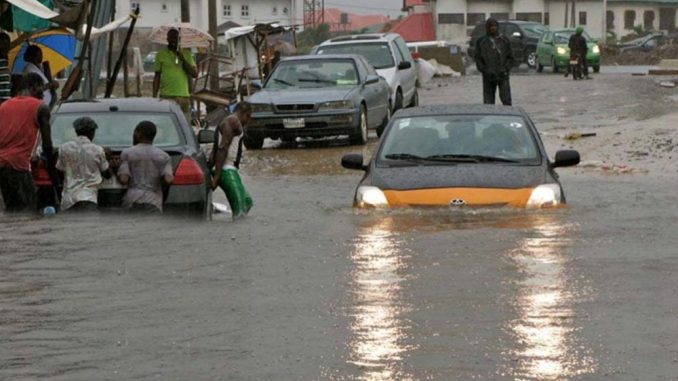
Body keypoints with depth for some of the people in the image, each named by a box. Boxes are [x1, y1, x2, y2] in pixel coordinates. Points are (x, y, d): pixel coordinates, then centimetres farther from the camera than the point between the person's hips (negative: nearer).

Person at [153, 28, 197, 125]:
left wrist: (183, 60, -6)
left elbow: (195, 74, 6)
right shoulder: (161, 55, 7)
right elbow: (157, 77, 9)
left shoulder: (186, 54, 11)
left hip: (184, 95, 2)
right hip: (166, 96, -2)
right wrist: (154, 97, 3)